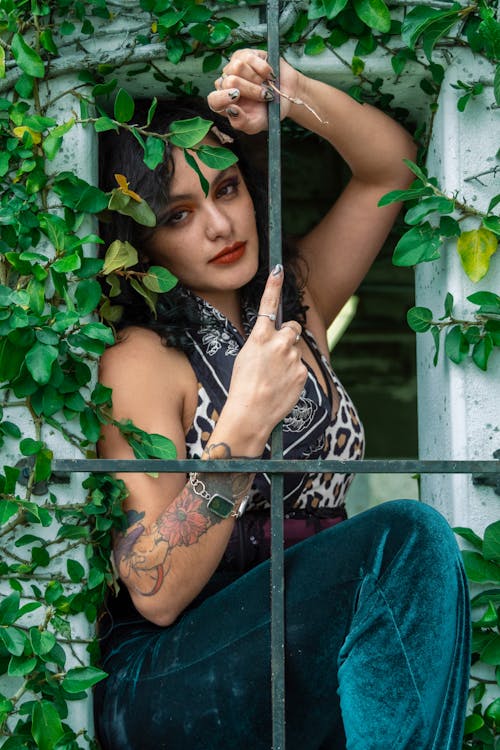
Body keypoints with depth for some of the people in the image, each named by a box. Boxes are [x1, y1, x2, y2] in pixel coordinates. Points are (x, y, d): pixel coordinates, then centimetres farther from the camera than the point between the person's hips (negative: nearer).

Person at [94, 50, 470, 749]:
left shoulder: (294, 301, 12)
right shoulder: (139, 361, -8)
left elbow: (390, 165, 11)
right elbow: (155, 594, -15)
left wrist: (291, 93, -7)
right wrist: (240, 427, -28)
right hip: (160, 687, -6)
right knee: (407, 535, -25)